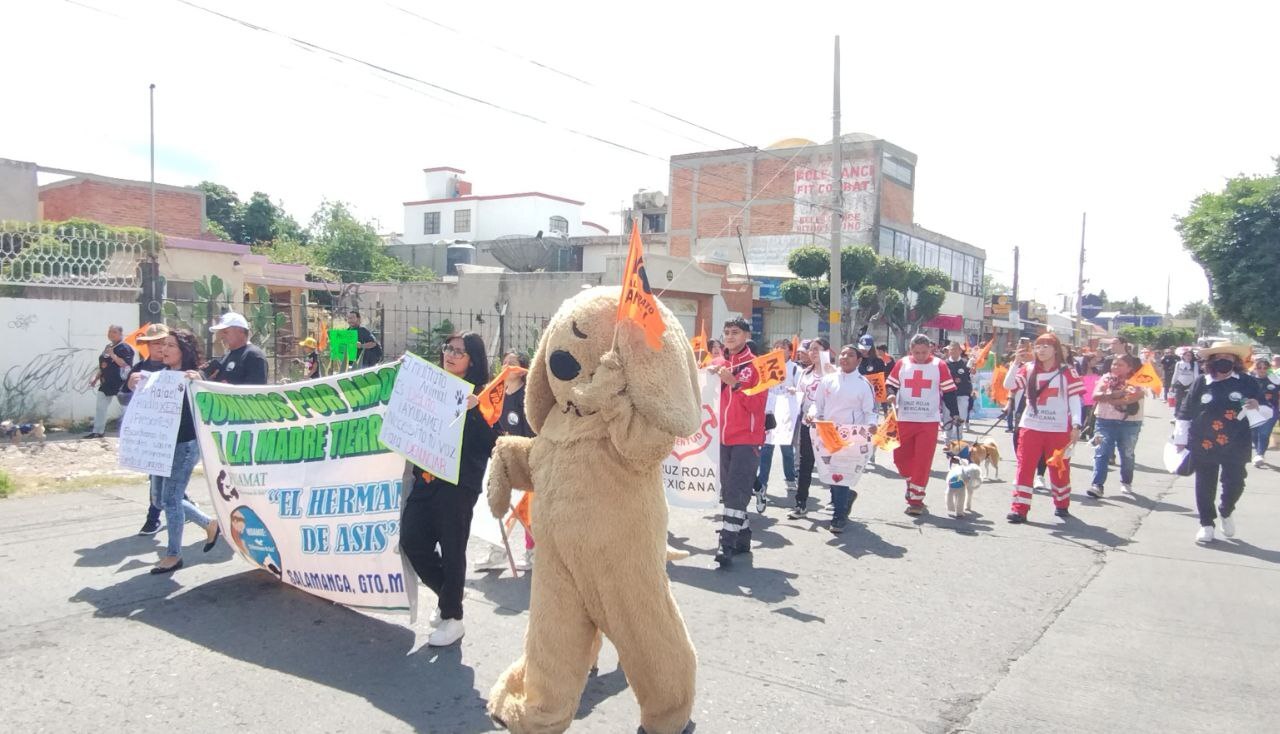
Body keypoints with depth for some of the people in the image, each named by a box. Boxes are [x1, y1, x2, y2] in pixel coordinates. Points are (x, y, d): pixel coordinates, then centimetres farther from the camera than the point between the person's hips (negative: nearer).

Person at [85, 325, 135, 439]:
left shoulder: (125, 348, -11)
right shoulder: (107, 347, 15)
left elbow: (125, 365, -23)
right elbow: (103, 366, 21)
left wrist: (113, 355, -25)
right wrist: (96, 379, 20)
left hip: (120, 384, -9)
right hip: (106, 383, 9)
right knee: (100, 408, 13)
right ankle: (97, 431, 22)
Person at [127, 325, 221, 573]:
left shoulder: (192, 377, -11)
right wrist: (134, 387, -5)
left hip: (185, 445, -8)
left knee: (170, 498, -5)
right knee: (160, 498, 14)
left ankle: (173, 555, 10)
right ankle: (209, 524, 30)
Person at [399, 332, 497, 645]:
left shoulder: (480, 395, -5)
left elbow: (489, 443, -14)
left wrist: (472, 411, -25)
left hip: (459, 483, -6)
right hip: (425, 477, 6)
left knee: (452, 549, 1)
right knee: (412, 541, 4)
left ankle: (452, 617, 18)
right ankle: (448, 595, 28)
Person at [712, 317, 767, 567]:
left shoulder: (756, 365, -4)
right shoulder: (717, 364, 12)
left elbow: (757, 404, -12)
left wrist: (734, 383, -20)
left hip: (747, 439, -6)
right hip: (723, 437, 6)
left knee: (736, 492, -10)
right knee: (728, 491, 10)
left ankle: (727, 545, -11)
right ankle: (742, 538, 21)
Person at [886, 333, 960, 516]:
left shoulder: (939, 365, -1)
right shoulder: (902, 364, 4)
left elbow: (948, 391, 2)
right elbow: (891, 384, 12)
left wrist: (954, 413, -4)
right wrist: (891, 394, -9)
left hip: (929, 421, -3)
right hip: (904, 419, 3)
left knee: (923, 461, -4)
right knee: (900, 456, 6)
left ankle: (916, 499, 4)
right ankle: (912, 482, 34)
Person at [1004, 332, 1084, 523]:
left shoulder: (1067, 372, -1)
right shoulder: (1028, 369, 5)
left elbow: (1075, 400, -3)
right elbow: (1008, 385, -6)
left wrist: (1076, 425, -11)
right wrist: (1017, 363, -16)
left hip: (1058, 429, -1)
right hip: (1030, 427, 1)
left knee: (1059, 468, 10)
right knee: (1024, 467, -4)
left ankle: (1062, 504, 31)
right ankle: (1020, 509, -3)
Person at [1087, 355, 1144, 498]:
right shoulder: (1106, 378, 6)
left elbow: (1134, 397, -19)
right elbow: (1095, 396, -6)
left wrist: (1107, 398, -17)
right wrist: (1114, 394, -21)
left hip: (1129, 423, -1)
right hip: (1105, 421, 1)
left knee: (1127, 454, 13)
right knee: (1102, 452, -9)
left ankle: (1126, 482, 32)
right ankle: (1097, 485, -15)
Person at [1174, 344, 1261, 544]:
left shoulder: (1247, 383, -1)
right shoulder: (1200, 384, -2)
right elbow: (1185, 414, 4)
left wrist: (1256, 407, -18)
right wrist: (1180, 441, 4)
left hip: (1236, 446, 0)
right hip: (1203, 446, 0)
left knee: (1234, 484, 1)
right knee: (1204, 487, 7)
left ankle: (1226, 512, 32)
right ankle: (1206, 525, 22)